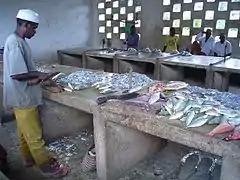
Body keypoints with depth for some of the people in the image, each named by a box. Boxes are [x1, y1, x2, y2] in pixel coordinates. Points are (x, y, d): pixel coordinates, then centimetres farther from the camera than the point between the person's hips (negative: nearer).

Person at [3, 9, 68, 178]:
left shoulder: (19, 41, 9)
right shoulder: (15, 43, -21)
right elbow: (16, 74, -26)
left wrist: (37, 76, 1)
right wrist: (40, 75, -17)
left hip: (24, 96, 10)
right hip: (24, 98, -10)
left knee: (26, 132, 22)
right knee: (34, 135, 1)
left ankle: (28, 158, 38)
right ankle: (47, 167, 14)